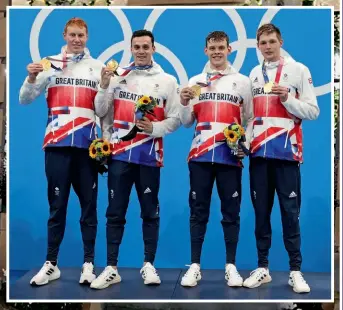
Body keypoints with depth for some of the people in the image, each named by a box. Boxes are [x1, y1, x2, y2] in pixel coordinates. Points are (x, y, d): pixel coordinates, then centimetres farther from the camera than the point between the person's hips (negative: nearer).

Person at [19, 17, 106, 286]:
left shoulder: (98, 67, 8)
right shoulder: (50, 64, 7)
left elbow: (101, 112, 5)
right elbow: (25, 100, 5)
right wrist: (32, 78, -12)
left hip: (87, 144, 0)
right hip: (57, 143, 0)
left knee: (89, 204, 4)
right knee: (57, 205, 3)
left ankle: (89, 263, 11)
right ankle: (51, 264, 11)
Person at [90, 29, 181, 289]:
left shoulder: (167, 81, 6)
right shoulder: (117, 75, 9)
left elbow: (175, 119, 2)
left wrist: (154, 128, -14)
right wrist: (104, 87, -8)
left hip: (150, 155, -1)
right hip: (120, 153, 1)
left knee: (150, 212, 7)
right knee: (115, 212, 4)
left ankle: (149, 265, 19)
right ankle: (111, 269, 11)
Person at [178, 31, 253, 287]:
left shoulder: (242, 81, 9)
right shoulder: (195, 81, 12)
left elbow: (250, 119, 10)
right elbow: (186, 122, 12)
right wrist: (184, 103, -8)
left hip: (231, 156, -1)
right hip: (200, 155, 1)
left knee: (231, 212, 4)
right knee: (199, 212, 4)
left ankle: (231, 266, 14)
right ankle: (195, 266, 11)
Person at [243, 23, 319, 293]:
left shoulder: (299, 70, 2)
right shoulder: (253, 74, 15)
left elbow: (313, 111, -2)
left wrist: (287, 98, -15)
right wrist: (244, 140, 2)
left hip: (287, 151, -4)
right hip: (259, 152, 4)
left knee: (290, 212, -2)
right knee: (261, 212, 8)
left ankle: (296, 271, 7)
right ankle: (262, 268, 17)